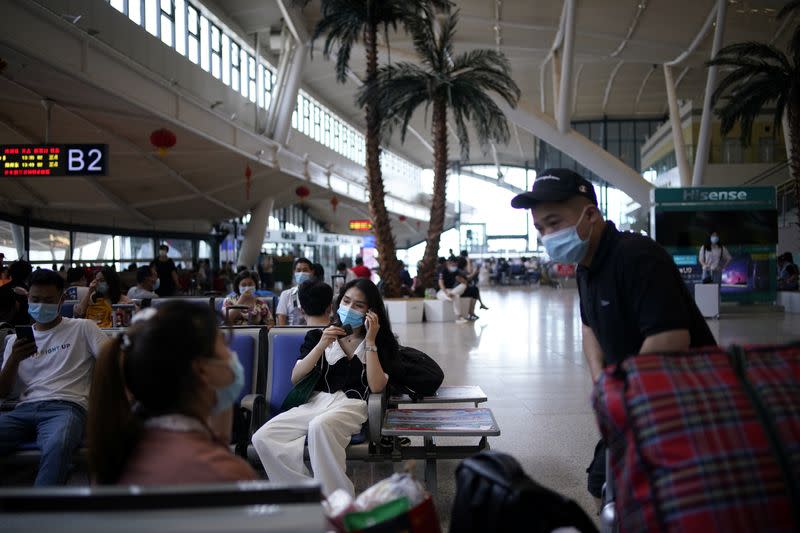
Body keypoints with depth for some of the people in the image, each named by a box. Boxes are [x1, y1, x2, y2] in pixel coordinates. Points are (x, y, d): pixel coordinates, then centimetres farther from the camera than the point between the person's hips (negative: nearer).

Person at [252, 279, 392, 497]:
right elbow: (295, 378, 7)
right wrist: (321, 346, -4)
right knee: (263, 438, -21)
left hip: (352, 406, -4)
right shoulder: (317, 336, 18)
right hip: (315, 403, 4)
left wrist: (370, 342, -4)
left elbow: (376, 386, -4)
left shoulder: (381, 342, 12)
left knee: (320, 426, -39)